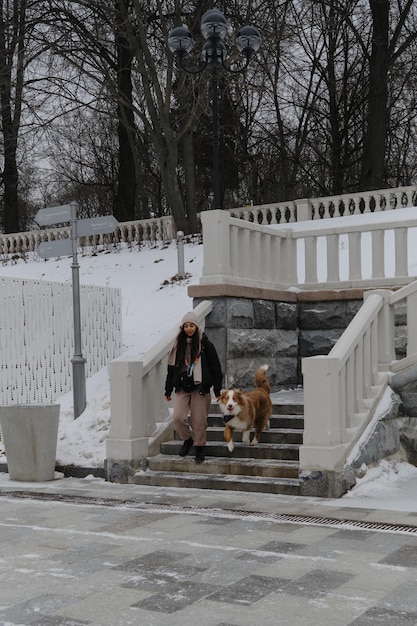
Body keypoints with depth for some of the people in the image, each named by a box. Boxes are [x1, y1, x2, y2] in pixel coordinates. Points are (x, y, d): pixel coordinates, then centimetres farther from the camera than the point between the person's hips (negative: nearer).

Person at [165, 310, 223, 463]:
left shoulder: (205, 344, -4)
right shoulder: (178, 344, 6)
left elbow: (215, 367, -2)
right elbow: (171, 367, 12)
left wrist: (218, 390, -5)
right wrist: (168, 390, 12)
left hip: (200, 388, -3)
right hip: (182, 388, 3)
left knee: (199, 421, 1)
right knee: (178, 418, -9)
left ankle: (199, 447, 21)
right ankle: (187, 439, 18)